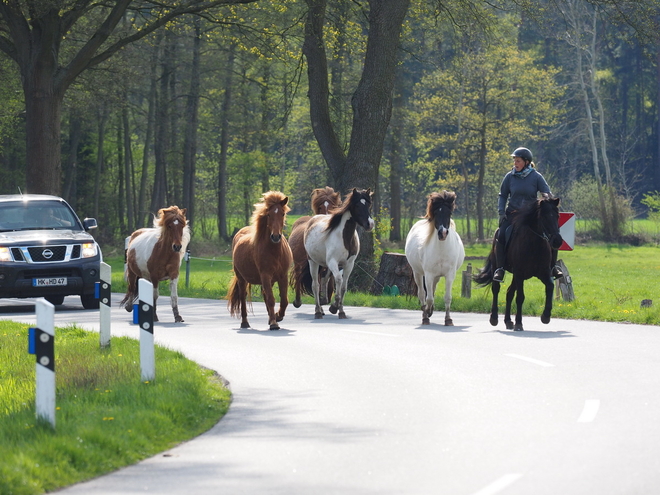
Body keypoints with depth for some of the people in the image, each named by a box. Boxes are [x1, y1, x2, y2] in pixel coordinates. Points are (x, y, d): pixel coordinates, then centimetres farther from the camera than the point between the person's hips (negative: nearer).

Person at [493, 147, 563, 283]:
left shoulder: (536, 177, -1)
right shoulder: (510, 177, 2)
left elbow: (547, 194, 0)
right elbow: (502, 196, 9)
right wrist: (501, 212, -5)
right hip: (512, 214, 0)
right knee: (501, 236, -22)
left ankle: (553, 266, 0)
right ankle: (499, 269, -16)